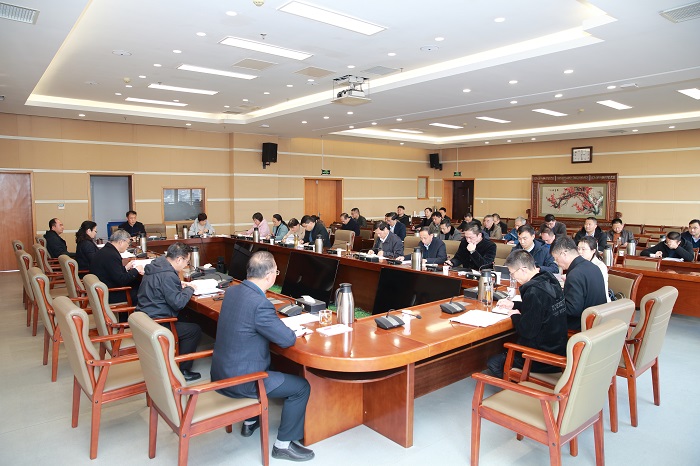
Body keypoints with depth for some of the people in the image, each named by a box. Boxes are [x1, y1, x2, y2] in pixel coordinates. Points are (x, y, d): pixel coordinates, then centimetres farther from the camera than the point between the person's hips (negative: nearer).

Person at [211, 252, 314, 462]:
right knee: (301, 387, 3)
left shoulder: (232, 291, -1)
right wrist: (292, 332, 2)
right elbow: (287, 340, -21)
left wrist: (280, 327, 7)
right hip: (239, 380, -9)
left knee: (269, 369, 36)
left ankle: (250, 422, 46)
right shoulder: (260, 303, -28)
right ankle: (283, 445, 15)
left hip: (220, 373, 9)